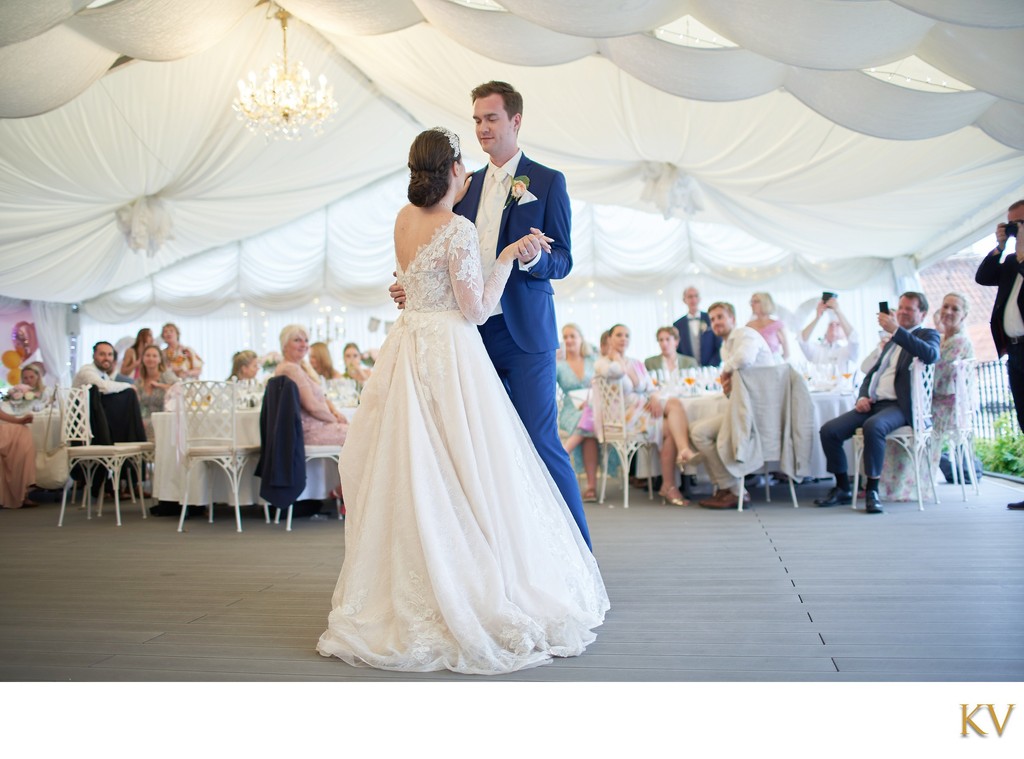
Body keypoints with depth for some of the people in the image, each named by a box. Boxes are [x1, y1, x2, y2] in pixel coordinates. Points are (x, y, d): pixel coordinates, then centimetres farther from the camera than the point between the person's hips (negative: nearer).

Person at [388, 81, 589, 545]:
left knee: (541, 442, -5)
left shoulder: (547, 182, 0)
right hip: (476, 333, 6)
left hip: (524, 334, -5)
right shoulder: (468, 186, 16)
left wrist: (533, 257, -25)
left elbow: (562, 262, -4)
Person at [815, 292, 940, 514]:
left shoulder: (928, 335, 8)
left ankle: (872, 491, -26)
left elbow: (931, 355, -18)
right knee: (828, 430, -12)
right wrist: (862, 396, 4)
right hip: (872, 404, 7)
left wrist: (896, 330, -22)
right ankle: (843, 489, 0)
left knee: (873, 426, -38)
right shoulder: (893, 340, 28)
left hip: (899, 406, -7)